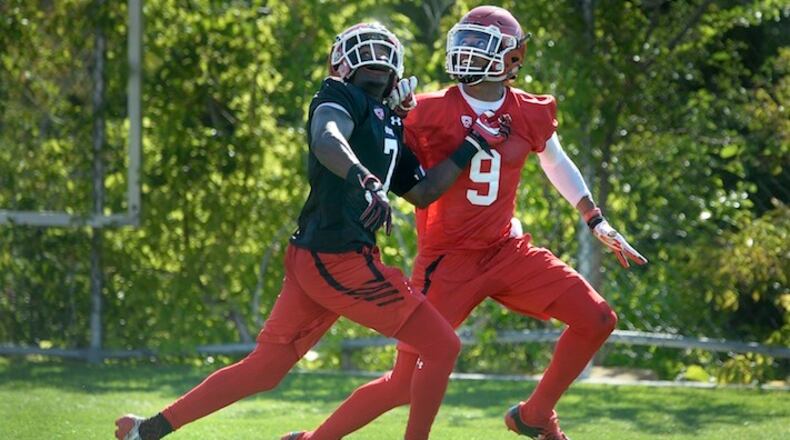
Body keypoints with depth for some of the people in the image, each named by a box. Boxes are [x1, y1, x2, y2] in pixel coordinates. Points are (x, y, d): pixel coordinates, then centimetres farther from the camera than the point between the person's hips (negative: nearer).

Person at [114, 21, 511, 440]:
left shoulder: (391, 126, 21)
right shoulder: (341, 97, -5)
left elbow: (423, 191, 24)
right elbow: (327, 142, -27)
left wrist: (472, 145, 21)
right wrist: (364, 180, -46)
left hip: (313, 259, 10)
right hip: (340, 260, -10)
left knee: (263, 369, 15)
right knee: (441, 347, -3)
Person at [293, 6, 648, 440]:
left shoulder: (531, 115, 0)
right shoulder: (431, 112, -12)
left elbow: (557, 166, 19)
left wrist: (598, 223, 23)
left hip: (505, 251, 5)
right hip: (447, 259, -5)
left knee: (597, 321, 0)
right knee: (404, 384, -9)